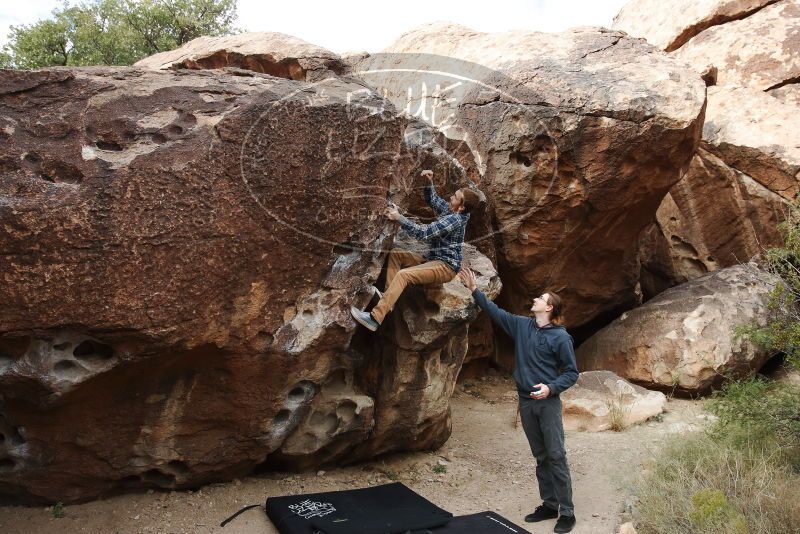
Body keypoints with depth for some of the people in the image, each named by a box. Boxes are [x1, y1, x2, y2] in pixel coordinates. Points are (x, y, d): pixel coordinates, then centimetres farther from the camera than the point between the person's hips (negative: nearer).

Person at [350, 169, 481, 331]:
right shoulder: (450, 210, 6)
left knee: (403, 275, -30)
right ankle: (389, 296, -3)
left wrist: (399, 217, -28)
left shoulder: (454, 219, -22)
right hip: (433, 258, 10)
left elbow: (424, 232, -27)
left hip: (446, 267, -10)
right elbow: (433, 200, 23)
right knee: (395, 255, 8)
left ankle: (375, 318, -36)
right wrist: (430, 182, 4)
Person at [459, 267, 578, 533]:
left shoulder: (561, 337, -9)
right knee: (540, 456, 13)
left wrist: (551, 388, -21)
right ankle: (549, 504, 23)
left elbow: (572, 372, -6)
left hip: (548, 402, -5)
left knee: (556, 456, -3)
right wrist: (475, 290, 7)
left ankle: (567, 512, 4)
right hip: (526, 401, 5)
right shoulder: (521, 325, 5)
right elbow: (495, 311, 12)